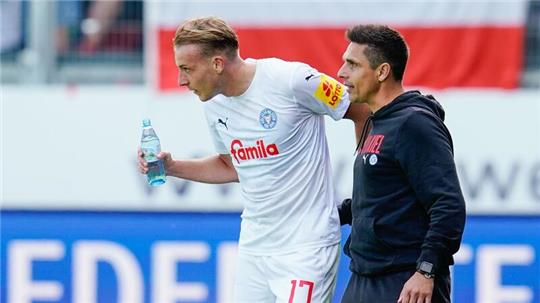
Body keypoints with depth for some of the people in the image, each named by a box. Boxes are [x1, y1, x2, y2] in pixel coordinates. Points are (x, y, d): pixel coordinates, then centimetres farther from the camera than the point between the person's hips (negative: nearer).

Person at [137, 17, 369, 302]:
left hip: (305, 246, -7)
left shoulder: (291, 80, -17)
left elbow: (363, 113, -6)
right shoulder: (214, 105, 5)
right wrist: (172, 167, 11)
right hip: (253, 245, 7)